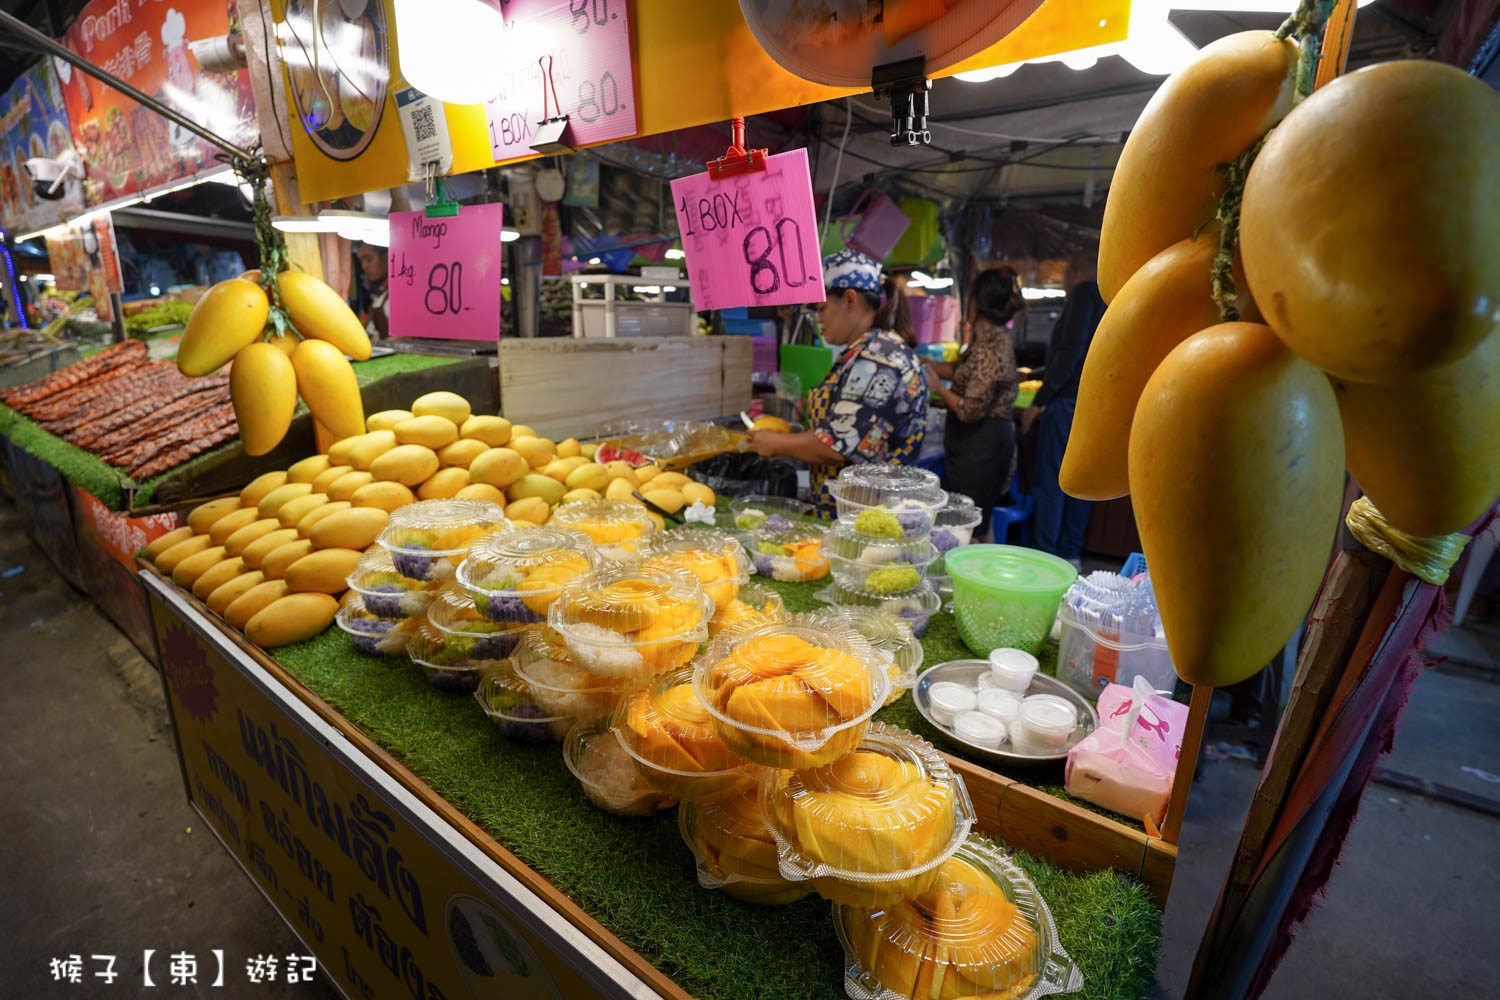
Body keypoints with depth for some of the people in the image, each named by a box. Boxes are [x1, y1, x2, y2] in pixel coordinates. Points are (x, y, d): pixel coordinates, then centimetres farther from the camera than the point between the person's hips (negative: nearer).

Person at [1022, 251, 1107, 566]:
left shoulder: (1084, 293, -7)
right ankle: (1070, 554, 17)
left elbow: (1071, 351, -17)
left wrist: (1039, 401, -16)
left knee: (1050, 483, -5)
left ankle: (1045, 556, -3)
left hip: (1070, 400, -9)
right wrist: (1034, 375, 36)